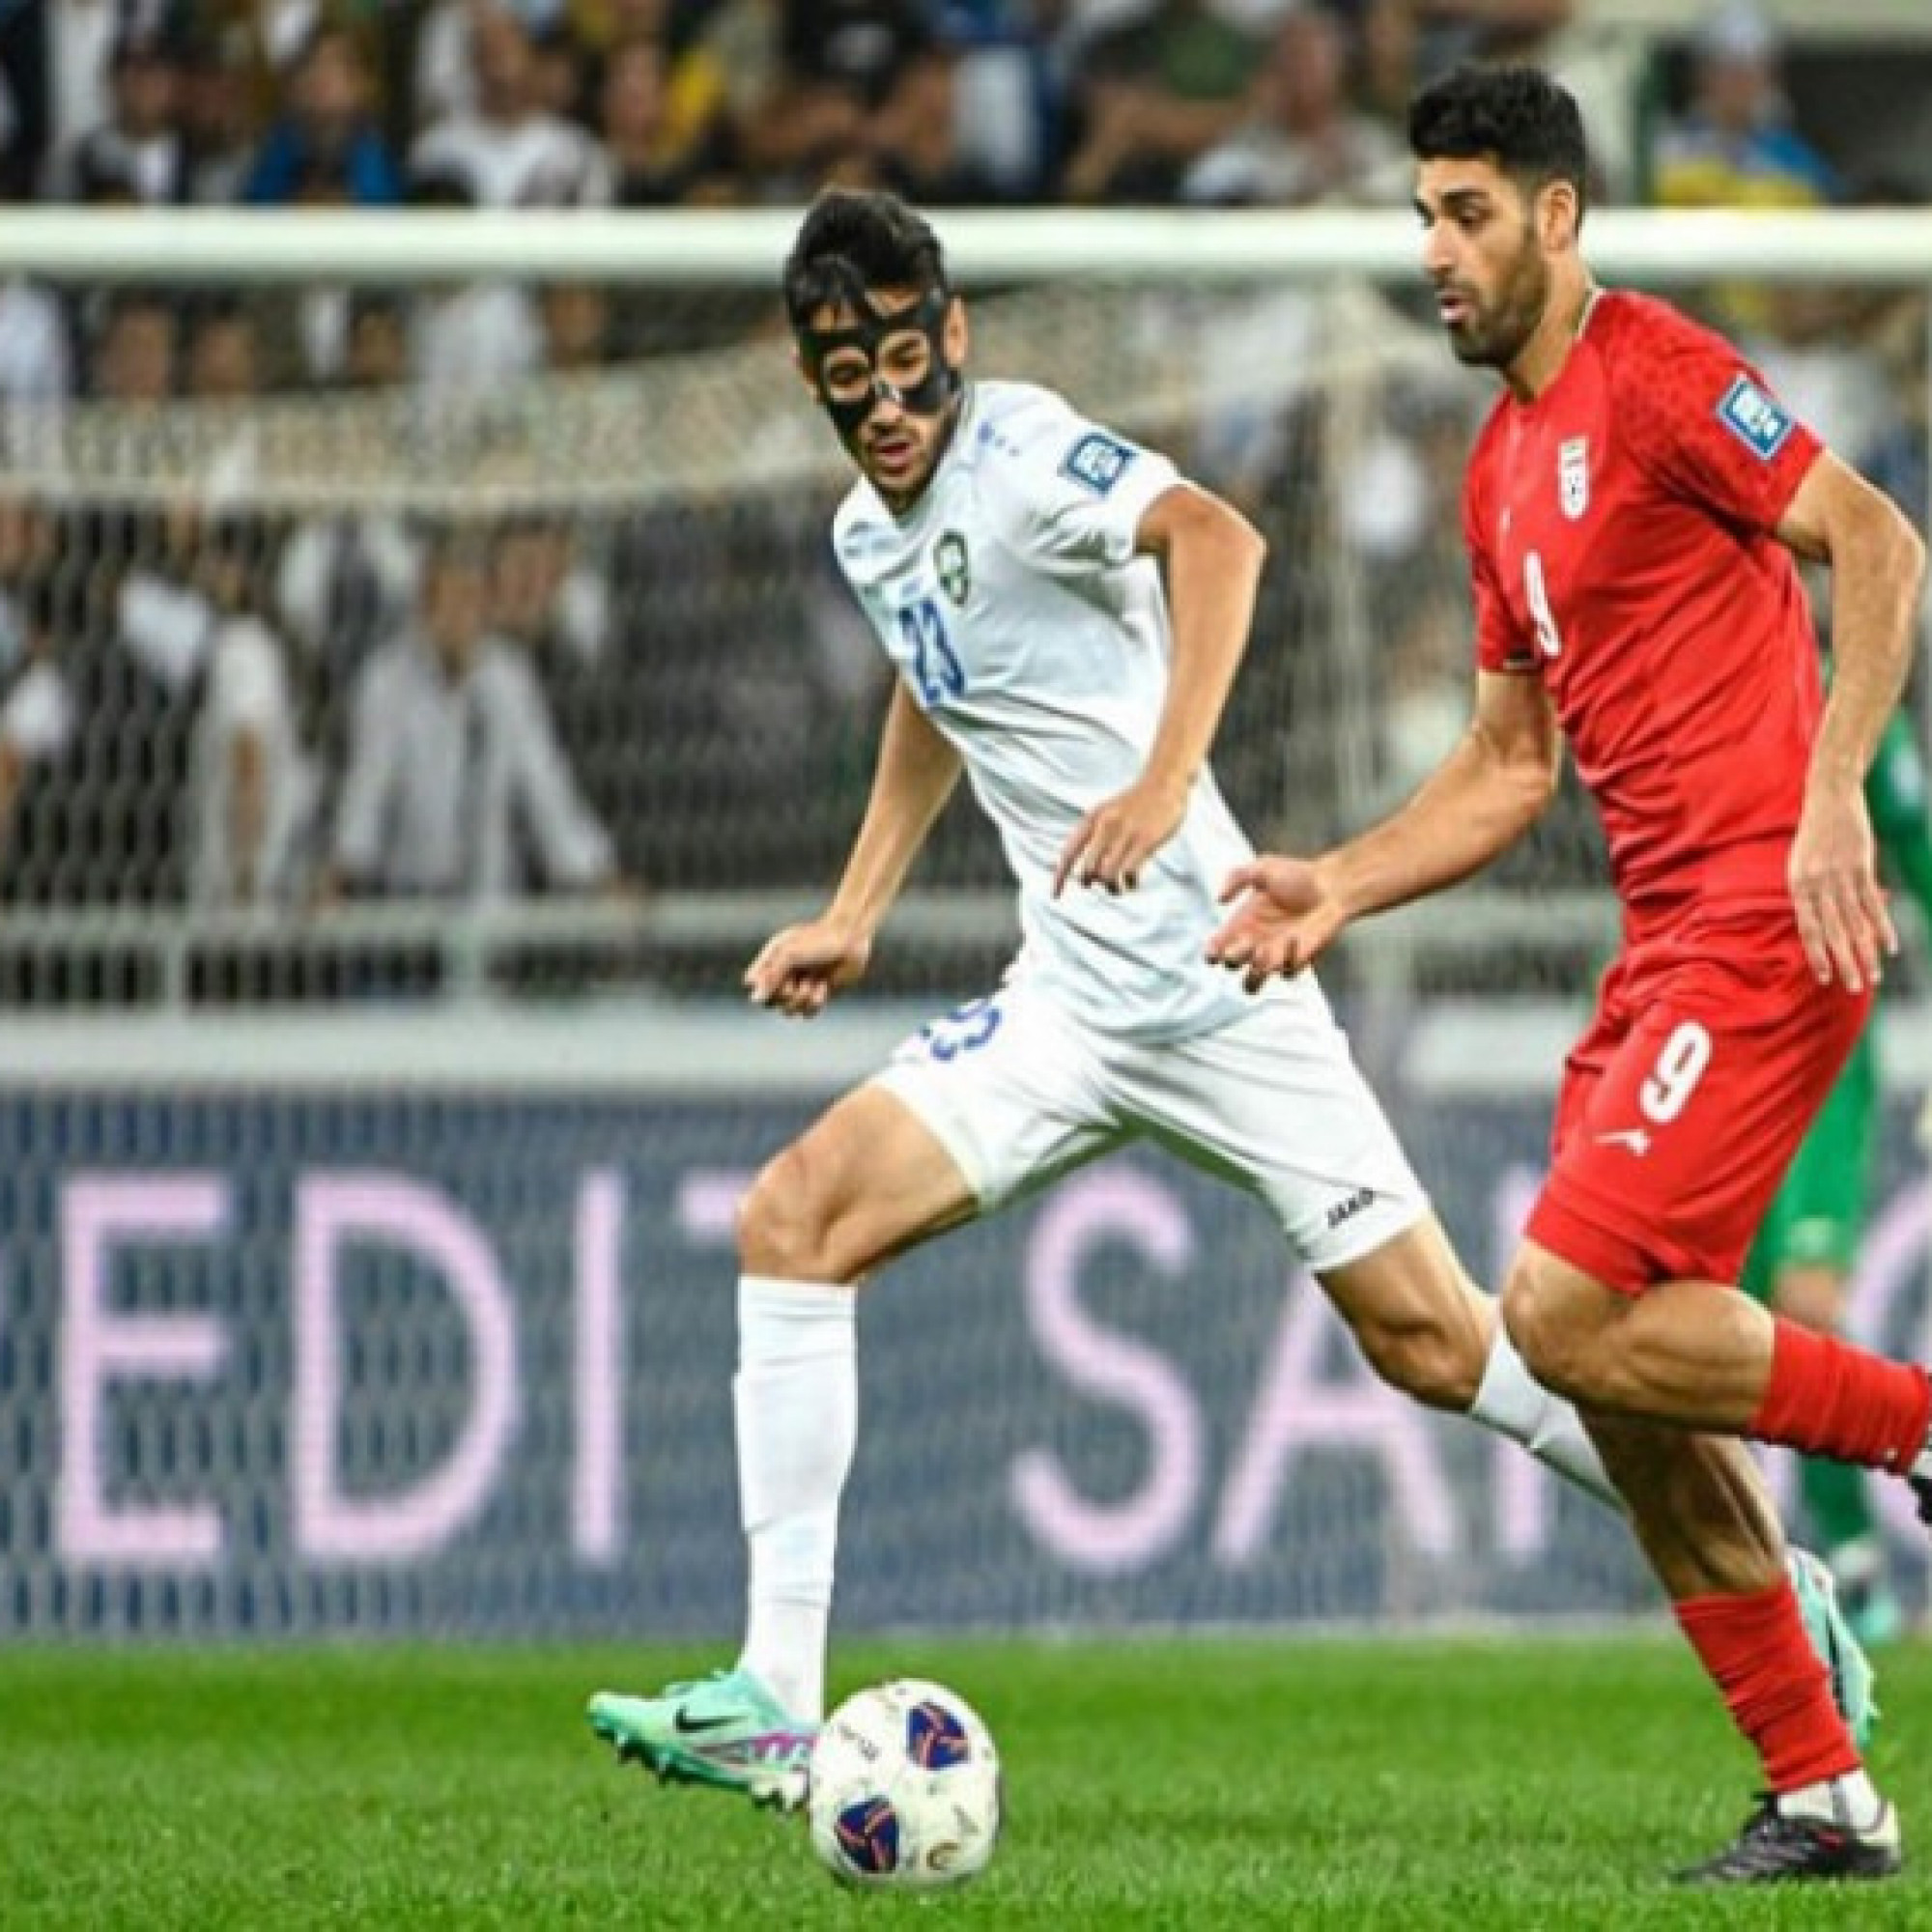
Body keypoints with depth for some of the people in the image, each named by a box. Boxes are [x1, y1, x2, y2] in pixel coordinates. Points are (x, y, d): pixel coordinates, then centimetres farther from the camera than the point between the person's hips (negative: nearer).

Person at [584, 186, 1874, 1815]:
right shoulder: (868, 537, 12)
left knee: (1432, 1341, -3)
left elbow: (1214, 536, -31)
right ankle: (776, 1711, -9)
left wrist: (1166, 780, -39)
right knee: (793, 1220, -8)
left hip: (1211, 987, -7)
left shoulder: (1018, 448, -13)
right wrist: (854, 917, 28)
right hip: (1065, 1009, 7)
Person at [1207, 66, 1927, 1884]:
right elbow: (1509, 765, 24)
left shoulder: (1655, 373, -8)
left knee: (1564, 1309, -17)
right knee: (1620, 1383, 5)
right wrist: (1334, 887, 12)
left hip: (1763, 921, -9)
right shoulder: (1501, 471, 19)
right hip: (1663, 943, 9)